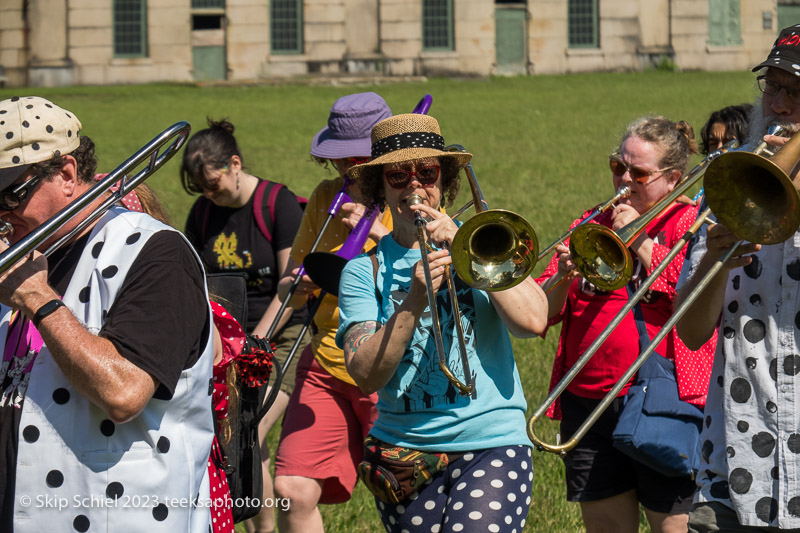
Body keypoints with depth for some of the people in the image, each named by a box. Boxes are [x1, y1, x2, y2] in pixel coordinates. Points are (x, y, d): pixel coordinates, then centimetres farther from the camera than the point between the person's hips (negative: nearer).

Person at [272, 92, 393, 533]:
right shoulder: (326, 198, 10)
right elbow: (288, 290, 15)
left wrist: (379, 231, -24)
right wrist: (298, 286, -8)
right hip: (326, 366, 4)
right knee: (293, 492, -9)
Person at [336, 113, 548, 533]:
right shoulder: (364, 271, 5)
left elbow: (533, 321, -11)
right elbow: (365, 376, -8)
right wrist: (414, 301, -20)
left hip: (490, 444, -2)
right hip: (402, 447, 2)